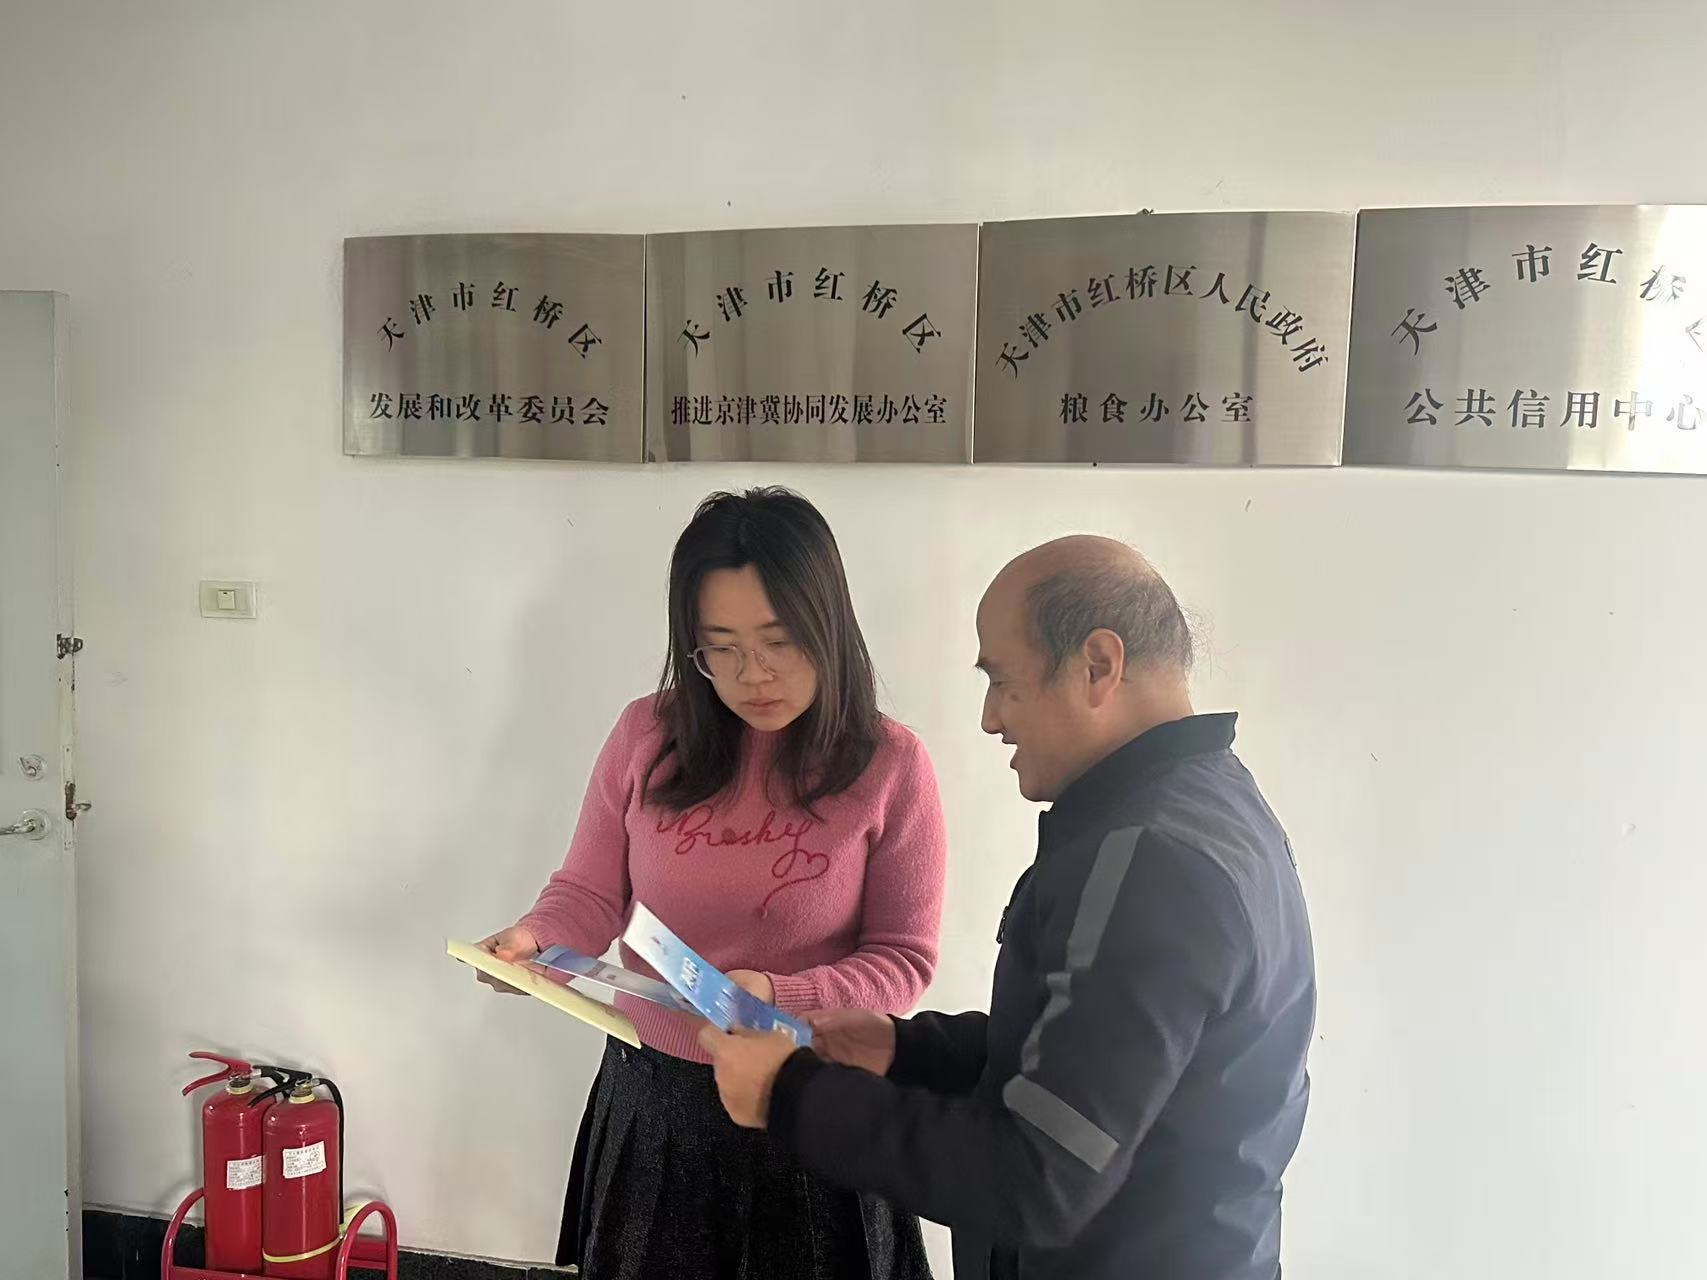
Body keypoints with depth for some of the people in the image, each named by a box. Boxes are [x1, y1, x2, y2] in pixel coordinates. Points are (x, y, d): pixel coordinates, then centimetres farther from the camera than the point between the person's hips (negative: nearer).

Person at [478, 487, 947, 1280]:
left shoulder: (889, 764, -13)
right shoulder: (648, 734, -7)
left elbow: (904, 959, -11)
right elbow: (591, 893, 0)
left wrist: (779, 996, -26)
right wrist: (534, 938, -21)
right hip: (653, 1092, 2)